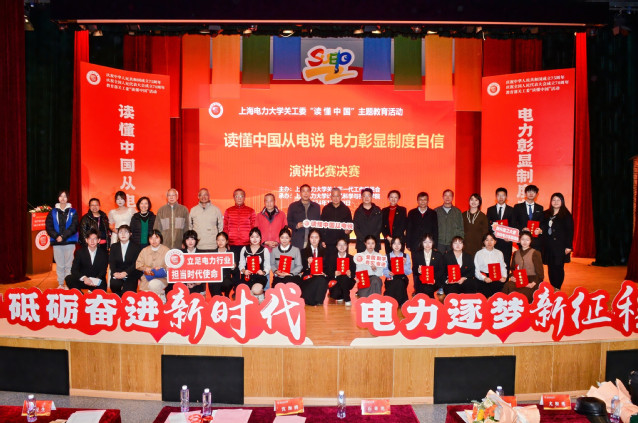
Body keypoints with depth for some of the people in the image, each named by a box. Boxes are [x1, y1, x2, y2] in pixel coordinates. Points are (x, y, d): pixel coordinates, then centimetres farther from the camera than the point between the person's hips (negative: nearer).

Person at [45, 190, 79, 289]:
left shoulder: (72, 212, 5)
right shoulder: (53, 212, 9)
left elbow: (74, 227, -4)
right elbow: (48, 226, 3)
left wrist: (63, 236, -13)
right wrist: (56, 236, -11)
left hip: (69, 241, -1)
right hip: (57, 242, 2)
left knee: (68, 264, -1)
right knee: (59, 265, 5)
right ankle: (60, 284, 12)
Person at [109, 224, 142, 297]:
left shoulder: (136, 246, 5)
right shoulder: (114, 246, 16)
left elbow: (136, 263, -5)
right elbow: (111, 262, 5)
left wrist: (125, 273, -21)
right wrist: (115, 273, -16)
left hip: (131, 274, -2)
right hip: (117, 274, 2)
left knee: (127, 291, -27)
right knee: (114, 284, -29)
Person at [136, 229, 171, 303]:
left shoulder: (166, 250, 0)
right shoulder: (144, 250, 10)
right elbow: (138, 264, 8)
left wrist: (162, 269, -22)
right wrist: (146, 268, -10)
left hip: (161, 278, -2)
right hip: (147, 278, 2)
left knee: (154, 284, -34)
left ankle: (161, 296, -6)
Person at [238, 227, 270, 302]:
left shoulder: (265, 250, 8)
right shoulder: (244, 249, 14)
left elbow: (267, 266, 5)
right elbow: (241, 264, 12)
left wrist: (264, 272, -16)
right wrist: (243, 271, -10)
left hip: (260, 276, -2)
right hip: (247, 276, 2)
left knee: (256, 290, -33)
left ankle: (260, 295, 2)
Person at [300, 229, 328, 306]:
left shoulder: (324, 251, 18)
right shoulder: (304, 251, 11)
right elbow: (303, 268, 3)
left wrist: (324, 272, -10)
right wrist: (308, 263, -18)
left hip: (321, 277, 2)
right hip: (308, 278, -2)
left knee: (321, 280, -34)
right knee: (319, 280, -34)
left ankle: (318, 301, -19)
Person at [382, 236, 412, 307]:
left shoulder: (406, 256, 10)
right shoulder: (387, 256, 10)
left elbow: (409, 272, 2)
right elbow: (384, 270, 1)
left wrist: (404, 265, -16)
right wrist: (388, 273, -21)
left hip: (402, 280, 0)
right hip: (391, 279, 0)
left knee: (400, 284, -32)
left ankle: (401, 304, -18)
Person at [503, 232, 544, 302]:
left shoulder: (535, 253, 4)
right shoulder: (516, 253, 18)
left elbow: (540, 272, 0)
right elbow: (512, 268, 23)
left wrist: (533, 283, -15)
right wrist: (512, 276, 0)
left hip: (531, 281, -3)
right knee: (507, 285, -31)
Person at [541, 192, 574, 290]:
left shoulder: (566, 215, 0)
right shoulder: (546, 214, 13)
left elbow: (570, 231, -4)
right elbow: (543, 228, 15)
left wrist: (568, 246, -9)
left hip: (560, 246, -4)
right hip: (548, 246, 4)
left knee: (558, 267, -3)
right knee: (550, 267, 5)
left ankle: (557, 288, 5)